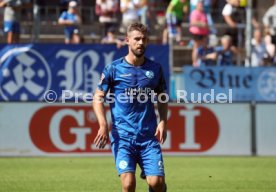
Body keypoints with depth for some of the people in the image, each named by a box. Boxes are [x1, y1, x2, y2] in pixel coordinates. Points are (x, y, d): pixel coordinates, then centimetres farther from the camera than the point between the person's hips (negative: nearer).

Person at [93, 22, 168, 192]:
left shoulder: (155, 68, 9)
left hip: (149, 136, 2)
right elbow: (98, 97, 4)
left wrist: (163, 121, 3)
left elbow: (162, 98, 20)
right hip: (122, 136, -2)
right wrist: (103, 124, -10)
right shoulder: (114, 68, 1)